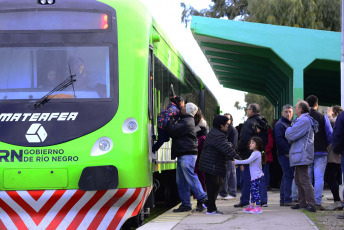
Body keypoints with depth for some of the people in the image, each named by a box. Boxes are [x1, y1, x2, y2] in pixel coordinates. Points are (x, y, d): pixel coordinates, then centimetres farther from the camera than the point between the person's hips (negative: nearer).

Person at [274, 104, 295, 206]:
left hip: (289, 154, 10)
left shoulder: (291, 124, 22)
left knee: (286, 176, 12)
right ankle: (287, 200, -11)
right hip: (285, 155, -10)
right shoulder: (280, 124, -8)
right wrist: (288, 152, -21)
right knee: (288, 176, -12)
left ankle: (283, 200, 17)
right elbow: (279, 139, -19)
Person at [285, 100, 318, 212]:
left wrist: (288, 130, 2)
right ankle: (302, 202, 21)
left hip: (302, 155, -11)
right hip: (300, 156, 11)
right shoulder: (301, 120, 20)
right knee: (298, 181, 16)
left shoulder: (303, 120, -15)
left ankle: (311, 204, -13)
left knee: (304, 180, -11)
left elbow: (290, 135, -16)